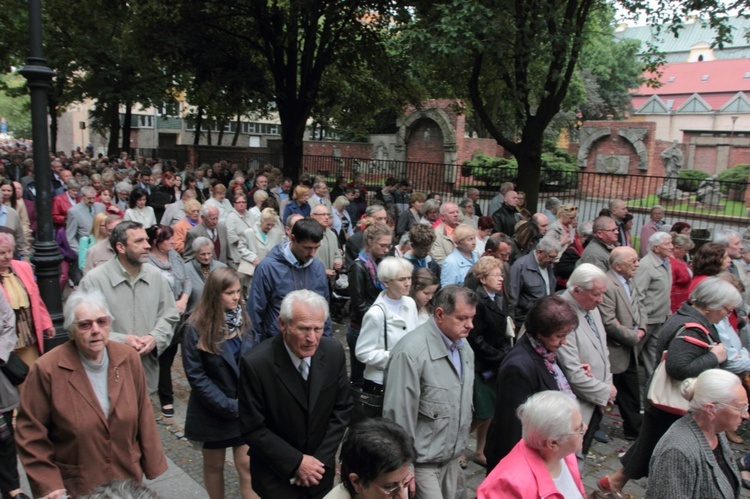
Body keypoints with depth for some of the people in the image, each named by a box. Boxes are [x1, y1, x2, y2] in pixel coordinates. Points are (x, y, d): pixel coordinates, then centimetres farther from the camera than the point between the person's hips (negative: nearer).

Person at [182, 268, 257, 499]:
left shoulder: (242, 319, -3)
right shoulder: (196, 328, -15)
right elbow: (196, 376, -15)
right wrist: (229, 406, -17)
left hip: (245, 408, 3)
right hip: (213, 411, -2)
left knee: (247, 464, 5)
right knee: (214, 465, 16)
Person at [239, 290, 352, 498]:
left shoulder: (334, 351, -13)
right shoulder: (255, 363, -24)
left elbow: (342, 409, -3)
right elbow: (252, 429, -16)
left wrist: (321, 459, -8)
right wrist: (296, 462, -16)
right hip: (276, 475, -3)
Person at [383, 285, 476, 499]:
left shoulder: (464, 349, 3)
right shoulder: (411, 352, -23)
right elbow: (399, 414, -20)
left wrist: (460, 448, 17)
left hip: (453, 457, 7)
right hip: (422, 461, -7)